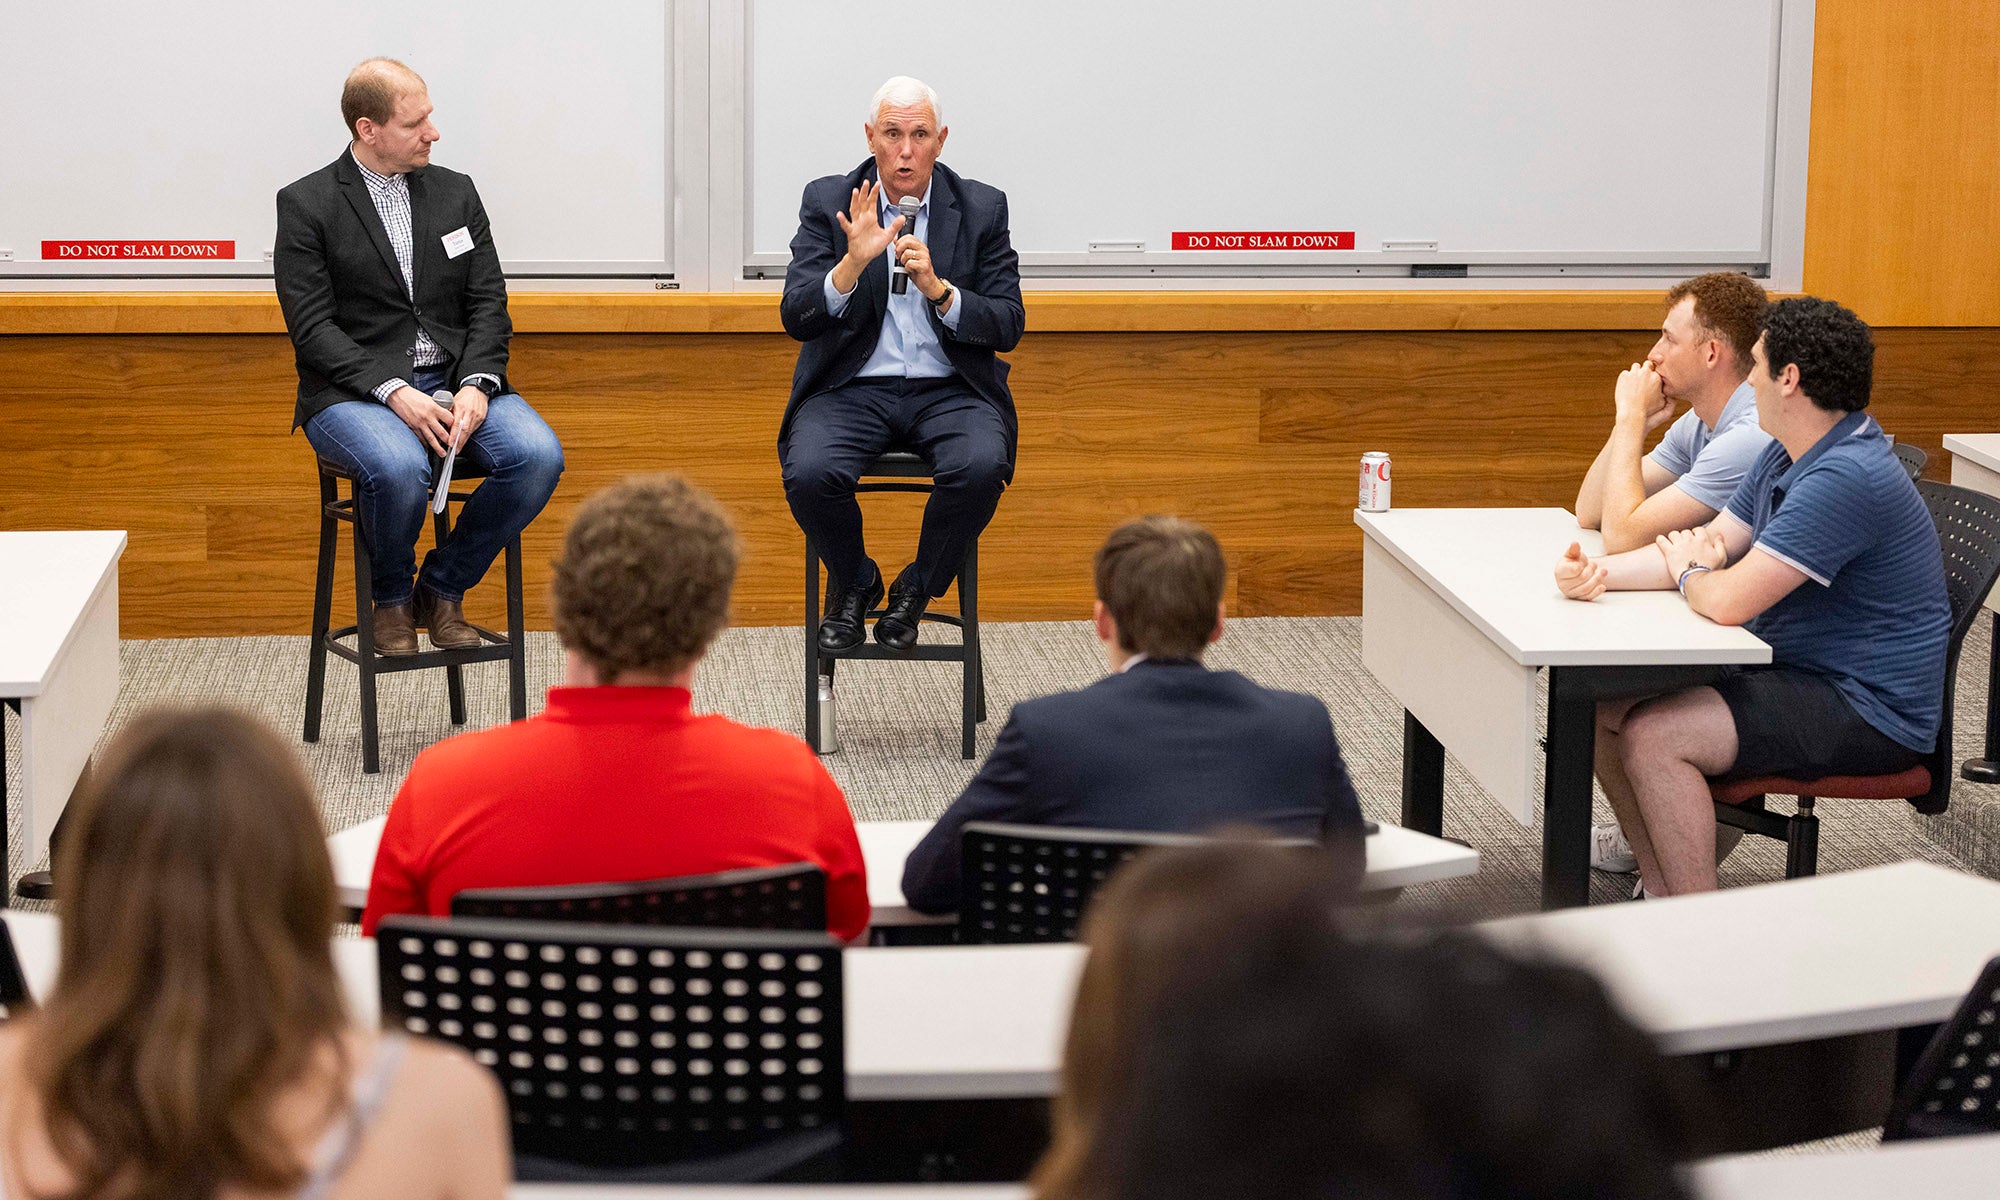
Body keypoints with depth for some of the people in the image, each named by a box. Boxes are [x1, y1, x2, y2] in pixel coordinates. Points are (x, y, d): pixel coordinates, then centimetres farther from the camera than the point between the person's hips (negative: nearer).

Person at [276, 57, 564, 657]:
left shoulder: (456, 192, 13)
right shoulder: (306, 204, 0)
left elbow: (488, 303, 8)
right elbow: (312, 328, -8)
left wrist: (477, 385, -12)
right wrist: (395, 392, -21)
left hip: (456, 382, 4)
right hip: (355, 391, -4)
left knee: (539, 455, -24)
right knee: (400, 467, -37)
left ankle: (443, 586, -2)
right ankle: (391, 597, -4)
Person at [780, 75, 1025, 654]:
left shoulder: (982, 208, 4)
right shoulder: (828, 203, 3)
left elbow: (1007, 327, 0)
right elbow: (797, 318, -6)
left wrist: (938, 288, -17)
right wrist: (853, 263, -23)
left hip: (949, 389, 0)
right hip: (852, 388, 0)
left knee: (981, 466, -32)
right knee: (809, 472, -31)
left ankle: (916, 589, -2)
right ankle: (854, 583, 3)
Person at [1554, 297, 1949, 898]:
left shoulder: (1845, 478, -25)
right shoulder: (1786, 456, 11)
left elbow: (1728, 601, -28)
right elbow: (1709, 548, 11)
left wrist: (1687, 572, -3)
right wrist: (1599, 572, -8)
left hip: (1868, 712, -11)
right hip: (1793, 671, 11)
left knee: (1651, 735, -25)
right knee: (1600, 704, 4)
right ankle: (1660, 894, 10)